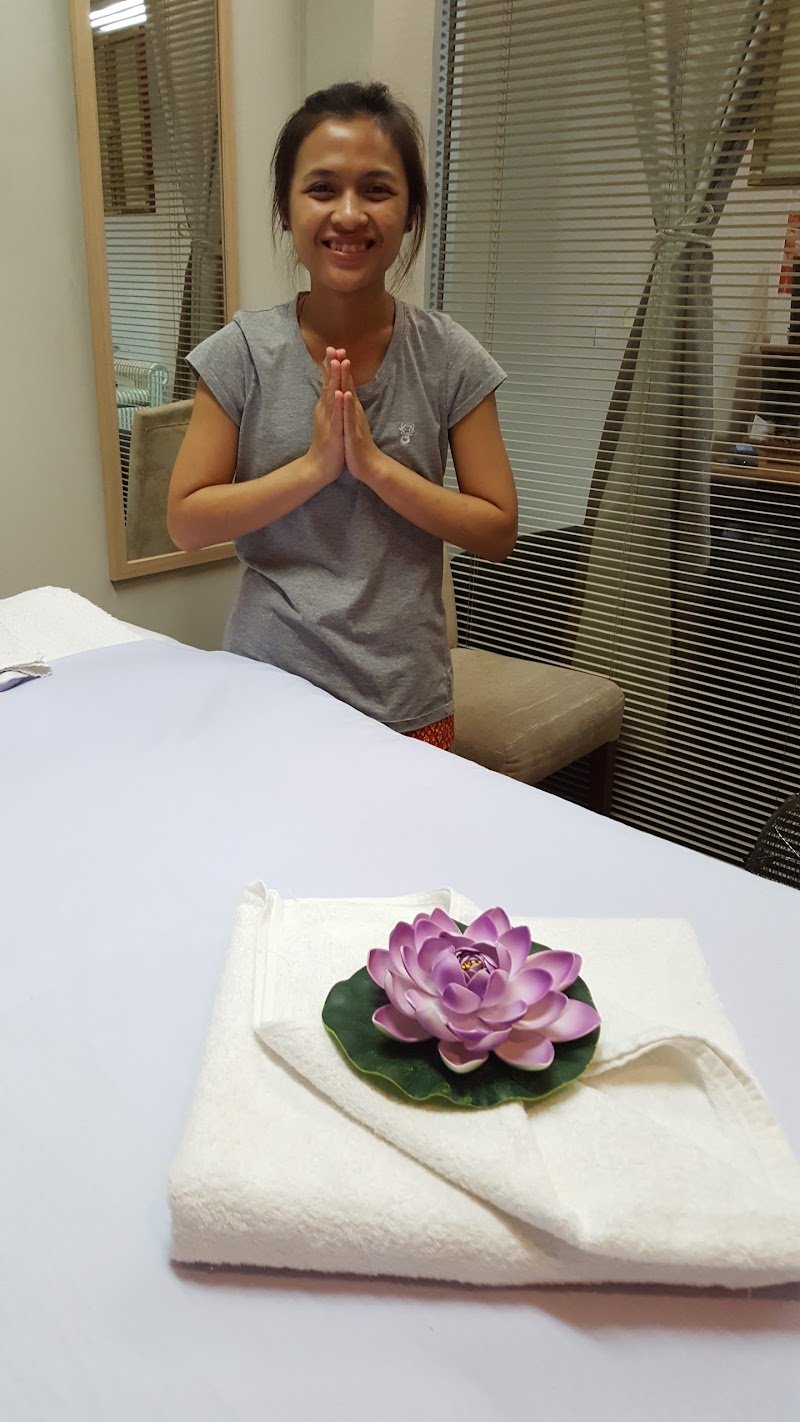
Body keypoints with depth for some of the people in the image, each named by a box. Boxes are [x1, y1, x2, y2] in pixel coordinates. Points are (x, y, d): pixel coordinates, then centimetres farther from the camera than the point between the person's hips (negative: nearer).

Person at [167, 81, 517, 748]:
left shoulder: (448, 356, -5)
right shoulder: (243, 353, -5)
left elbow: (497, 530, -6)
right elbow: (186, 522, -7)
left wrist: (376, 464, -17)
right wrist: (313, 466, -17)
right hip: (269, 688, 0)